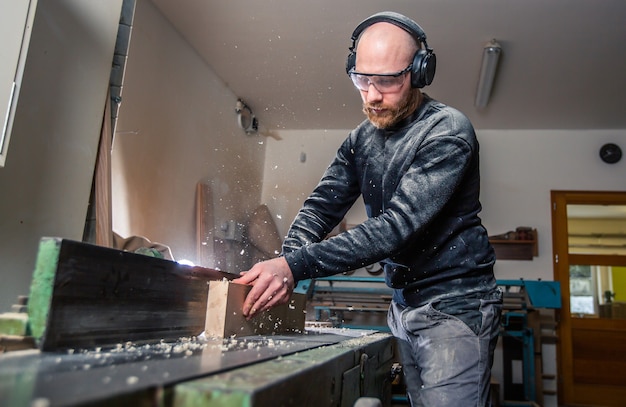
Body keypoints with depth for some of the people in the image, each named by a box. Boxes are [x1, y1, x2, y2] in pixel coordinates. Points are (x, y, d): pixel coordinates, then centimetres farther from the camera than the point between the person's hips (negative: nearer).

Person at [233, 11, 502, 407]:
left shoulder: (447, 131, -16)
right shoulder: (363, 137, 6)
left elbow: (397, 224, -27)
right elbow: (322, 206, 0)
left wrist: (296, 265, -34)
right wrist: (285, 265, -20)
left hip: (454, 305, -6)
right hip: (406, 304, 6)